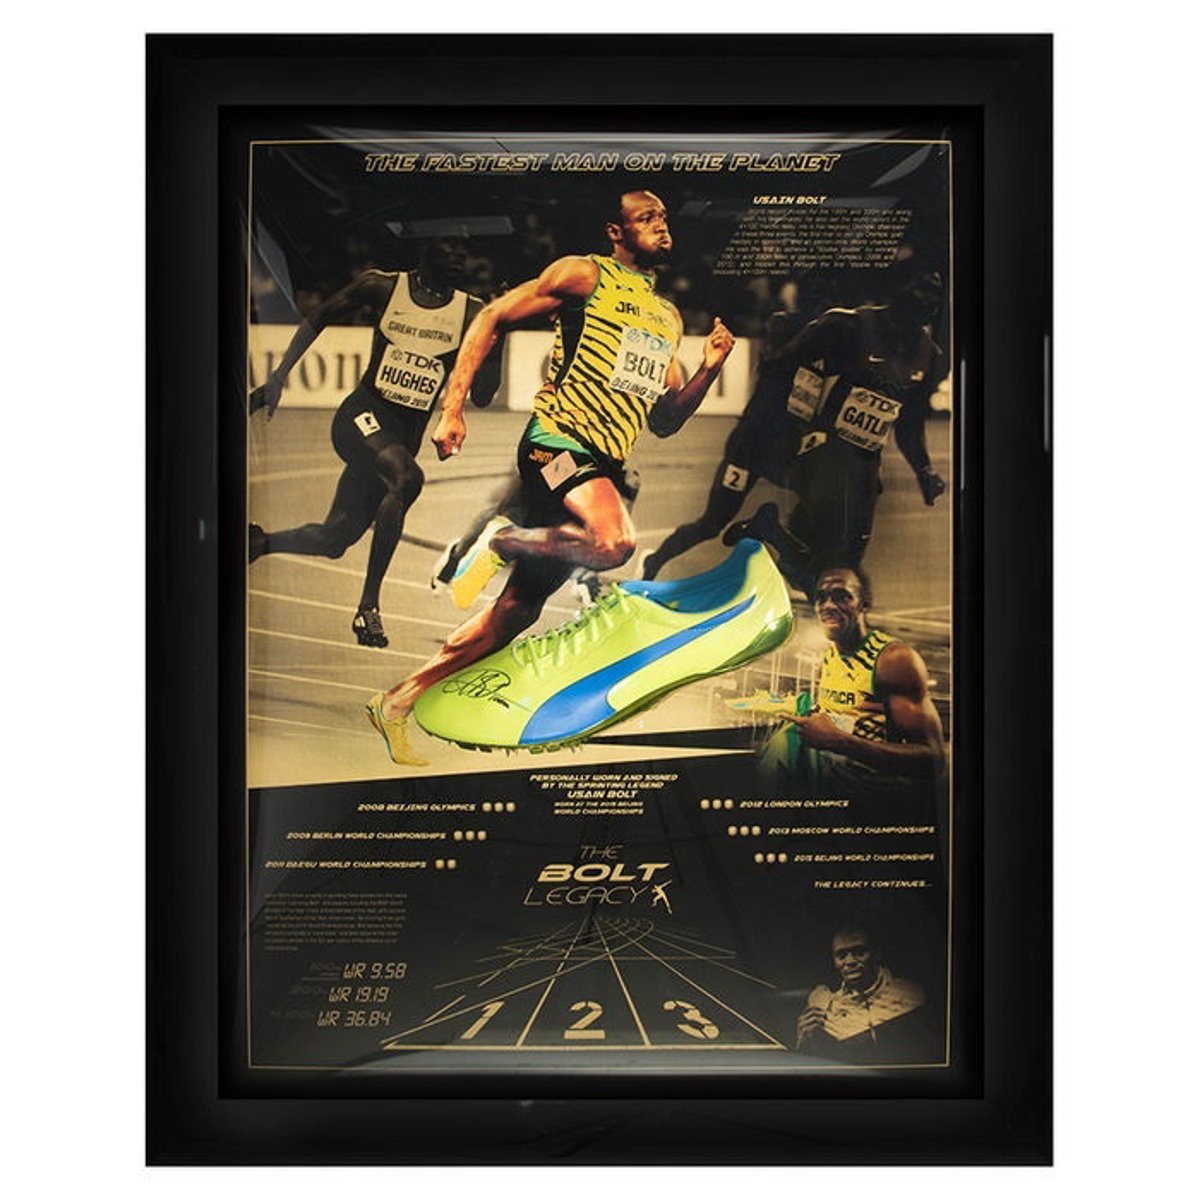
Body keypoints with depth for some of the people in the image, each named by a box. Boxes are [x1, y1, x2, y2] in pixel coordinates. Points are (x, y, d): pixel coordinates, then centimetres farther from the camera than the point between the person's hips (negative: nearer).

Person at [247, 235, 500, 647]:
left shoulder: (470, 313, 2)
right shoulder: (382, 286, -1)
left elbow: (482, 396, -2)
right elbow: (316, 321, 11)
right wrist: (278, 377, 5)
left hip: (406, 435, 4)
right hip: (362, 414, -3)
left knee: (333, 541, 4)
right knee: (407, 477, -35)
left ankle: (258, 542, 36)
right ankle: (367, 606, -27)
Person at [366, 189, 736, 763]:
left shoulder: (668, 318, 23)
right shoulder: (584, 274, 3)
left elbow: (663, 421, 23)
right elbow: (491, 319, 0)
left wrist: (709, 370, 6)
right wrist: (452, 408, -10)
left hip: (605, 463, 7)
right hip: (558, 438, -7)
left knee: (520, 605, 5)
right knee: (614, 542, -36)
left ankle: (398, 701, 14)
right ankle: (502, 540, -7)